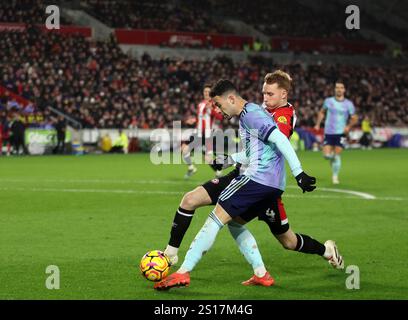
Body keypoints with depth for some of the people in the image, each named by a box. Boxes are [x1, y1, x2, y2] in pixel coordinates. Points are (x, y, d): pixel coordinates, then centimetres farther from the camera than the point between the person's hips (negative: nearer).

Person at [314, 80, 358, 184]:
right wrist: (318, 124, 9)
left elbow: (354, 118, 7)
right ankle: (332, 157, 32)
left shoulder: (348, 104, 0)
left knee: (337, 155, -8)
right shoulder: (328, 101, 4)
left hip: (340, 133, -1)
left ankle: (335, 176, 4)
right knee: (326, 155, -4)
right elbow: (322, 112, 20)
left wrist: (349, 126, -11)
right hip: (328, 132, 1)